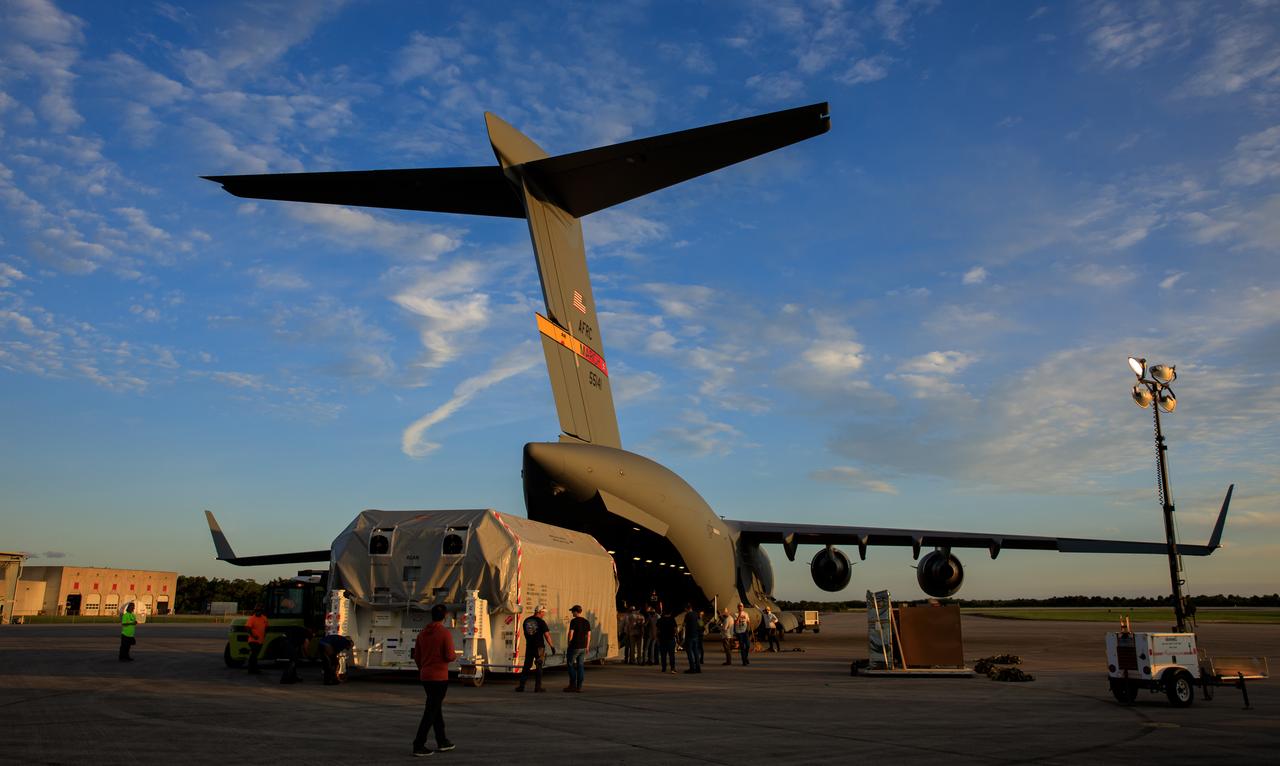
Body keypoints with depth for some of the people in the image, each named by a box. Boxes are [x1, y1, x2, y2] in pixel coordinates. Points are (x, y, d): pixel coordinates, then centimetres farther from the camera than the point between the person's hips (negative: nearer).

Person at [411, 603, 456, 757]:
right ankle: (418, 746, -5)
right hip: (440, 677, -7)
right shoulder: (445, 632, -14)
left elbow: (416, 657, 10)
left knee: (436, 708, 18)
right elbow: (450, 656, -17)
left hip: (425, 676, 7)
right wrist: (451, 656, 6)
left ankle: (442, 741, 26)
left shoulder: (422, 633, 6)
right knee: (431, 712, -3)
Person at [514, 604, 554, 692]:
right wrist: (552, 646, -6)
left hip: (529, 646, 5)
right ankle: (537, 687, 3)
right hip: (539, 646, -5)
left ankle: (521, 686, 9)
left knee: (526, 666, 11)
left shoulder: (526, 620, 7)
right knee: (539, 667, 3)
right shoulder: (541, 622, -12)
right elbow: (547, 635, -13)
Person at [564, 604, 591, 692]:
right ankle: (579, 687, 6)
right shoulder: (586, 622, 8)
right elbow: (589, 635, 9)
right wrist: (587, 647, 15)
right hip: (583, 647, 6)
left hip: (574, 646, -6)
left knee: (571, 665, 7)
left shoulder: (574, 621, -12)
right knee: (580, 666, 7)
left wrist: (569, 644, -2)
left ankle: (573, 685, 7)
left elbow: (571, 634, -15)